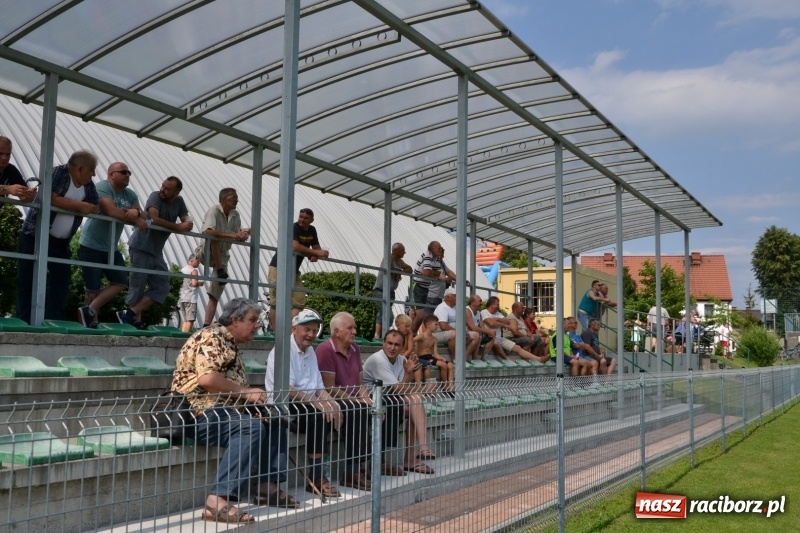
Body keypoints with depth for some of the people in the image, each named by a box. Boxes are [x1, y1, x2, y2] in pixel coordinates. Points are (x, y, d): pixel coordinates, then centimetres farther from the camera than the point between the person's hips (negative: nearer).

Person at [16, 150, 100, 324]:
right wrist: (79, 206, -16)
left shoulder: (88, 185, 7)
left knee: (62, 280, 2)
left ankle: (55, 321, 7)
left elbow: (96, 209, 6)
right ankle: (24, 321, 5)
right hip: (35, 236, -6)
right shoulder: (58, 173, -11)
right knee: (28, 280, 0)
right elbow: (52, 199, -23)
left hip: (61, 242, 6)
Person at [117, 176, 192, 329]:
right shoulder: (155, 196, -11)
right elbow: (155, 219, -25)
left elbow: (187, 223, 1)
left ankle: (130, 314, 2)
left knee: (162, 287, 2)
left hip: (156, 251, 7)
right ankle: (136, 320, 2)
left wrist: (188, 225, -23)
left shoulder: (179, 202, 5)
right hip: (141, 247, -7)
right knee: (137, 287, -3)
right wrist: (178, 227, -22)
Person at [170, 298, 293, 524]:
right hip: (199, 412, -11)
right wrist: (247, 393, -17)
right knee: (252, 427, -32)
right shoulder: (211, 337, -10)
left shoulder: (231, 344, 20)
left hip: (224, 410, 11)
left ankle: (268, 486, 5)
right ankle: (218, 502, -38)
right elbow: (207, 379, -26)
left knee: (273, 423, 9)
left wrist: (253, 396, 2)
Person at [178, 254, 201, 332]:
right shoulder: (194, 270, -7)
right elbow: (194, 283, -21)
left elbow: (179, 283, 20)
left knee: (185, 320, 13)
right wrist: (200, 283, -1)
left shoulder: (182, 269, 17)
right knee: (190, 320, -8)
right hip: (190, 299, -8)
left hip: (182, 298, 8)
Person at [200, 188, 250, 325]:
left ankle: (207, 325, -1)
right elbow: (208, 231, -34)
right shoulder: (214, 210, -18)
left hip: (222, 255, 6)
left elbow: (239, 237, 3)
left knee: (216, 293, -2)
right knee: (215, 238, -38)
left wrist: (243, 234, -21)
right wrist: (232, 235, -39)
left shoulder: (236, 215, 1)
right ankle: (220, 271, -29)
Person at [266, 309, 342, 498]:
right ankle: (315, 478, -18)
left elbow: (319, 387, 10)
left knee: (333, 413, -13)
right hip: (283, 406, -8)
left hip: (308, 406, 8)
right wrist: (316, 402, -29)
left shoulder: (310, 351, 15)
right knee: (319, 416, -28)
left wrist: (332, 402, -9)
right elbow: (286, 390, -22)